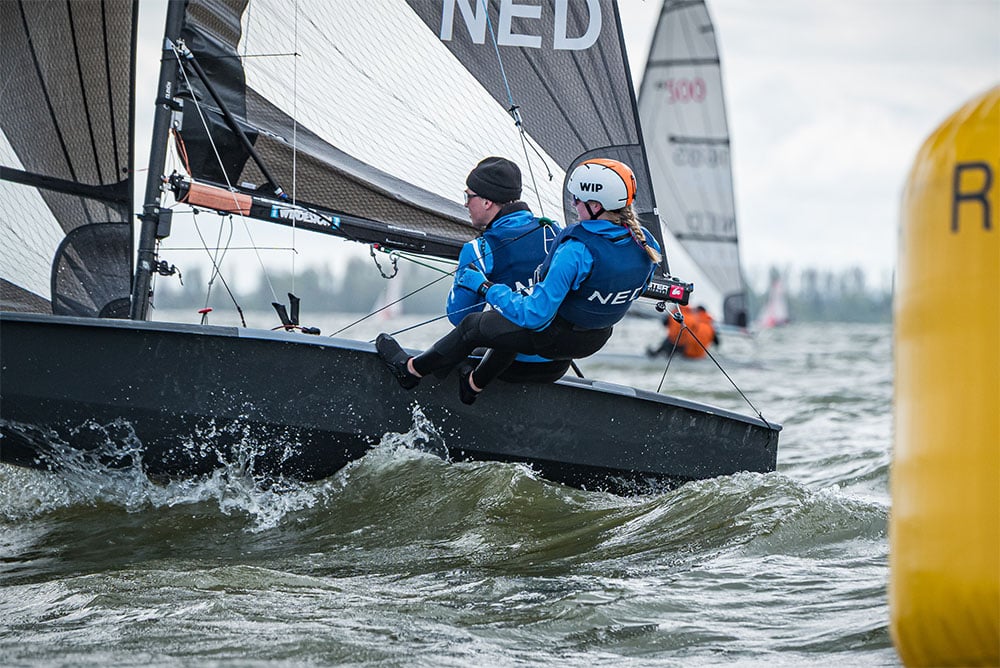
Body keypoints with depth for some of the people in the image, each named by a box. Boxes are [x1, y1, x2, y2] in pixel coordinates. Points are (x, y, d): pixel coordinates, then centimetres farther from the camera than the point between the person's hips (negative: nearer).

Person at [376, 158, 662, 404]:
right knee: (510, 325, 36)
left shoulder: (577, 250, -36)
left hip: (553, 338, -7)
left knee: (473, 326, 16)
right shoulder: (646, 243, -14)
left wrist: (483, 286, -23)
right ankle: (476, 383, 57)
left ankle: (410, 369, 38)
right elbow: (639, 287, 9)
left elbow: (534, 314, -33)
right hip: (597, 340, 7)